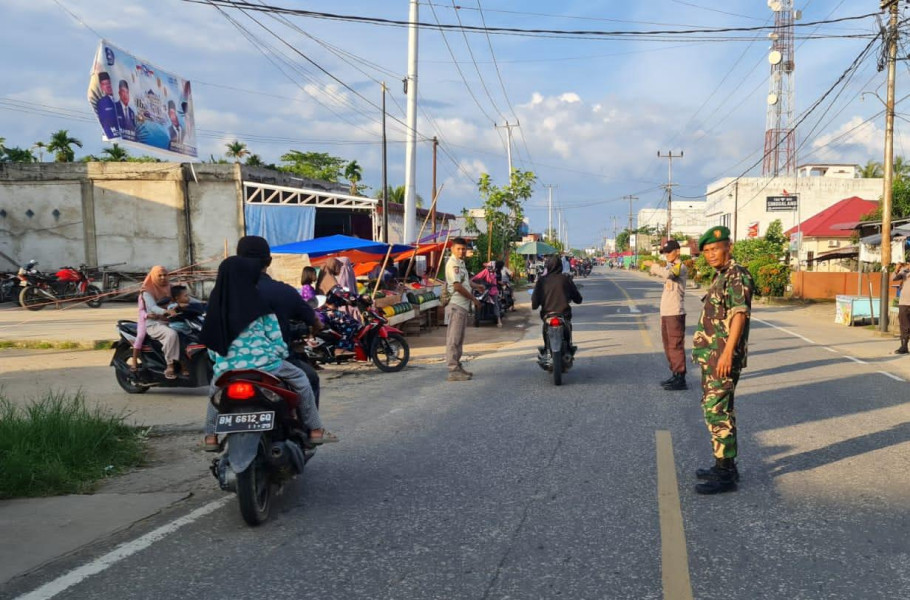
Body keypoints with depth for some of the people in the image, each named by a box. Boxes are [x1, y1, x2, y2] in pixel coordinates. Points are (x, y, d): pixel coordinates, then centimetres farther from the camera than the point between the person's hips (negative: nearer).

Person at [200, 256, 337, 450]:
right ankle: (315, 430, 18)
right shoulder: (257, 303, -3)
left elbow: (210, 342, 11)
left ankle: (211, 436, 29)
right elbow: (275, 337, -2)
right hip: (261, 363, -4)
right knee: (300, 379, 17)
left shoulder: (216, 303, 7)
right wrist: (282, 352, 17)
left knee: (216, 385, 36)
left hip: (226, 368, 4)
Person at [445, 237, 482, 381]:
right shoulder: (453, 263, -14)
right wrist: (474, 299, -13)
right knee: (453, 338, -9)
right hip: (456, 305, -10)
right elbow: (457, 286, -20)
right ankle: (453, 371, -9)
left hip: (463, 305, 10)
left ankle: (457, 366, 23)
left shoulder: (461, 263, 17)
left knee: (459, 338, 15)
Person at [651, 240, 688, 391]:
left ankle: (680, 379, -6)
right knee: (668, 346, 15)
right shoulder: (670, 266, 18)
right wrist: (655, 267, 1)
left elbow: (668, 274, -28)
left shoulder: (681, 267, -11)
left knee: (676, 346, -8)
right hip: (666, 312, 9)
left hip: (675, 312, -9)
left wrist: (654, 265, -17)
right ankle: (675, 375, 25)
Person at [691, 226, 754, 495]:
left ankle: (725, 475, -5)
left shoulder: (737, 276, -12)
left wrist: (728, 352, -26)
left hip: (723, 357, -10)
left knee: (718, 412, -10)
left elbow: (739, 314, -20)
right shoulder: (720, 277, 17)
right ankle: (724, 465, 25)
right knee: (713, 409, 15)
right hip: (711, 356, 10)